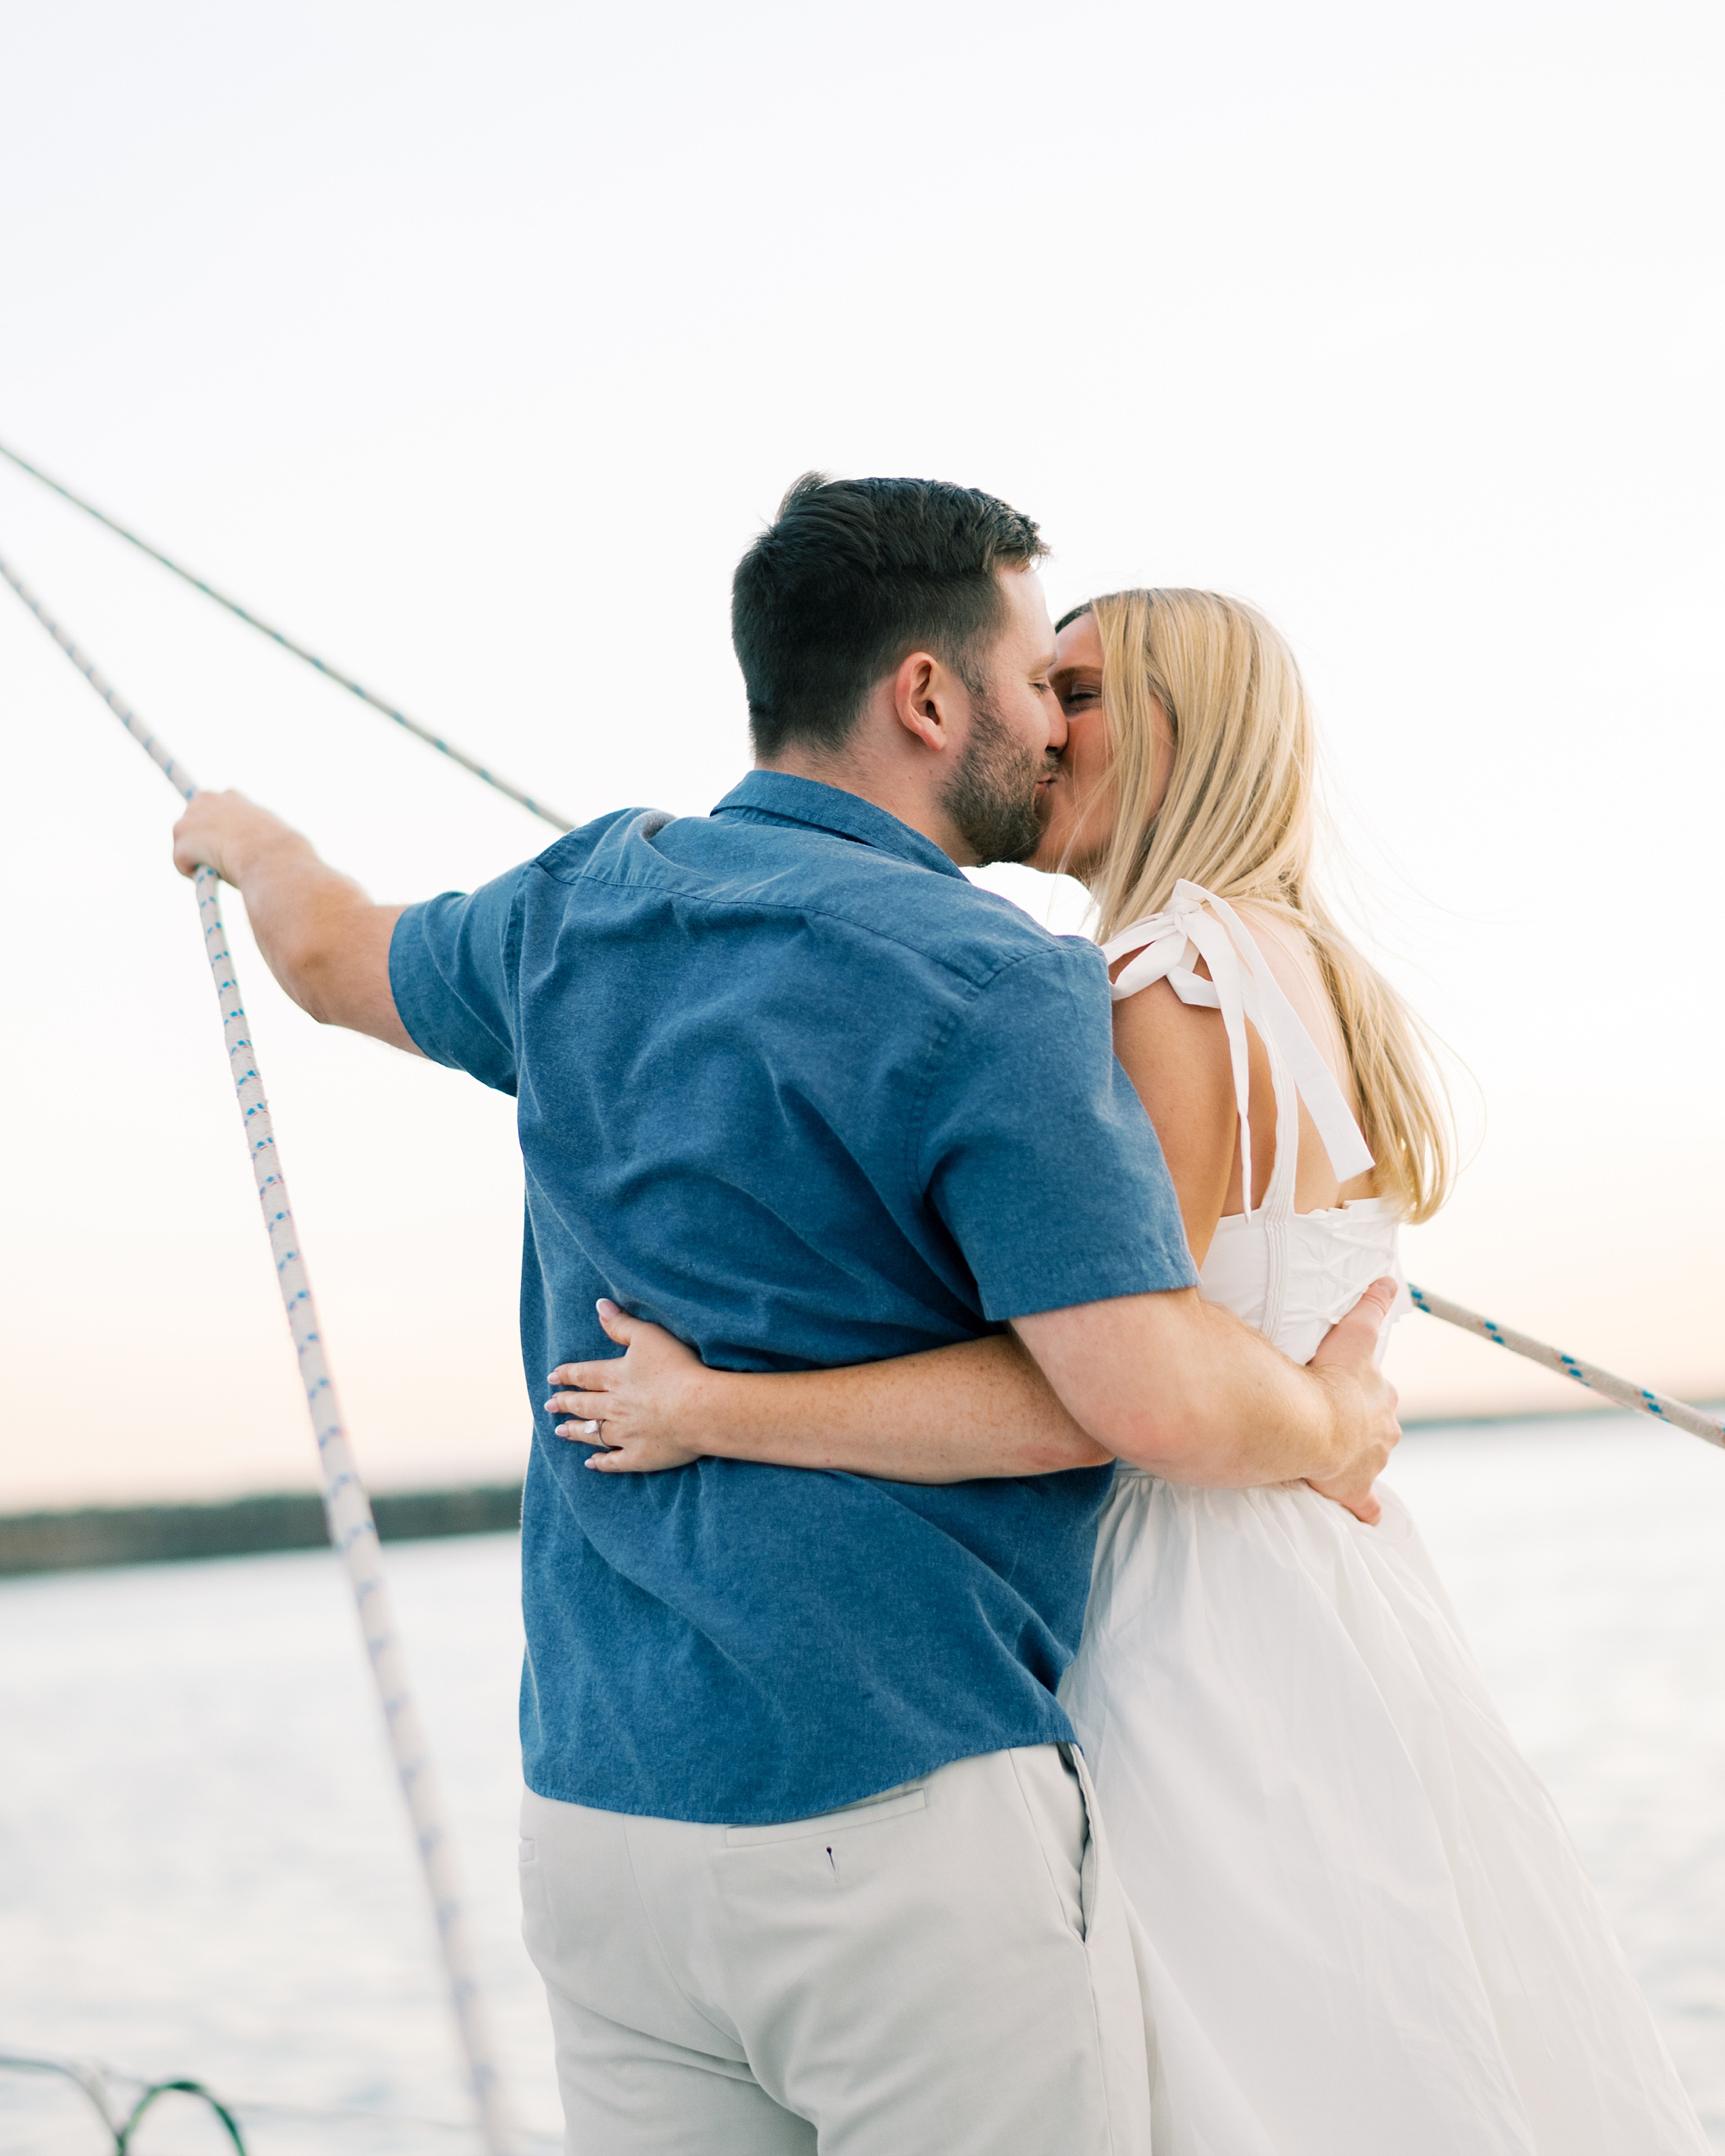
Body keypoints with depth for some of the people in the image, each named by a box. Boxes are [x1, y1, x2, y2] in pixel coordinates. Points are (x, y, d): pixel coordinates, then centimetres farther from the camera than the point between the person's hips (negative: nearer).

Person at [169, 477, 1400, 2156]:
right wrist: (1331, 1424, -2)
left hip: (590, 1814, 7)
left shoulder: (581, 907, 8)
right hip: (903, 1817, -7)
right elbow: (1157, 1400, -23)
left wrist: (251, 842, 51)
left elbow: (338, 957, 29)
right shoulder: (991, 989, -14)